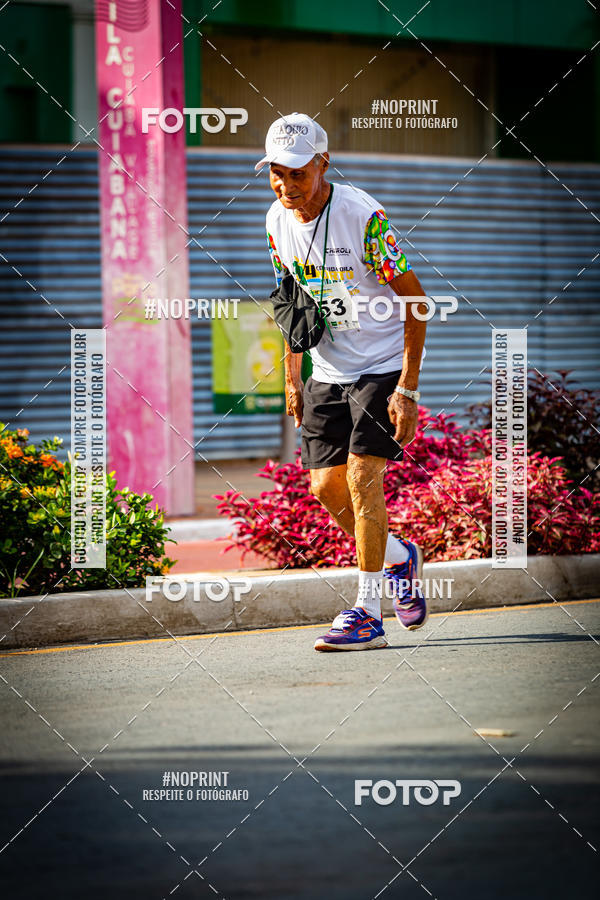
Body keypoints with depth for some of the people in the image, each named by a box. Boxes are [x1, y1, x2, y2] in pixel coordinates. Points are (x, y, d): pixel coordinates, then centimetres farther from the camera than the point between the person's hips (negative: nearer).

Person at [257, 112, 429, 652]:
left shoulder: (365, 216, -21)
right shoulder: (279, 222, -2)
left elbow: (414, 300, -17)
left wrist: (407, 389, -20)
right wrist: (292, 378, 11)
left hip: (385, 365, -6)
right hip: (328, 373, 6)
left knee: (362, 477, -16)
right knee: (325, 487, 3)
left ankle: (367, 615, -11)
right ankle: (400, 558, 29)